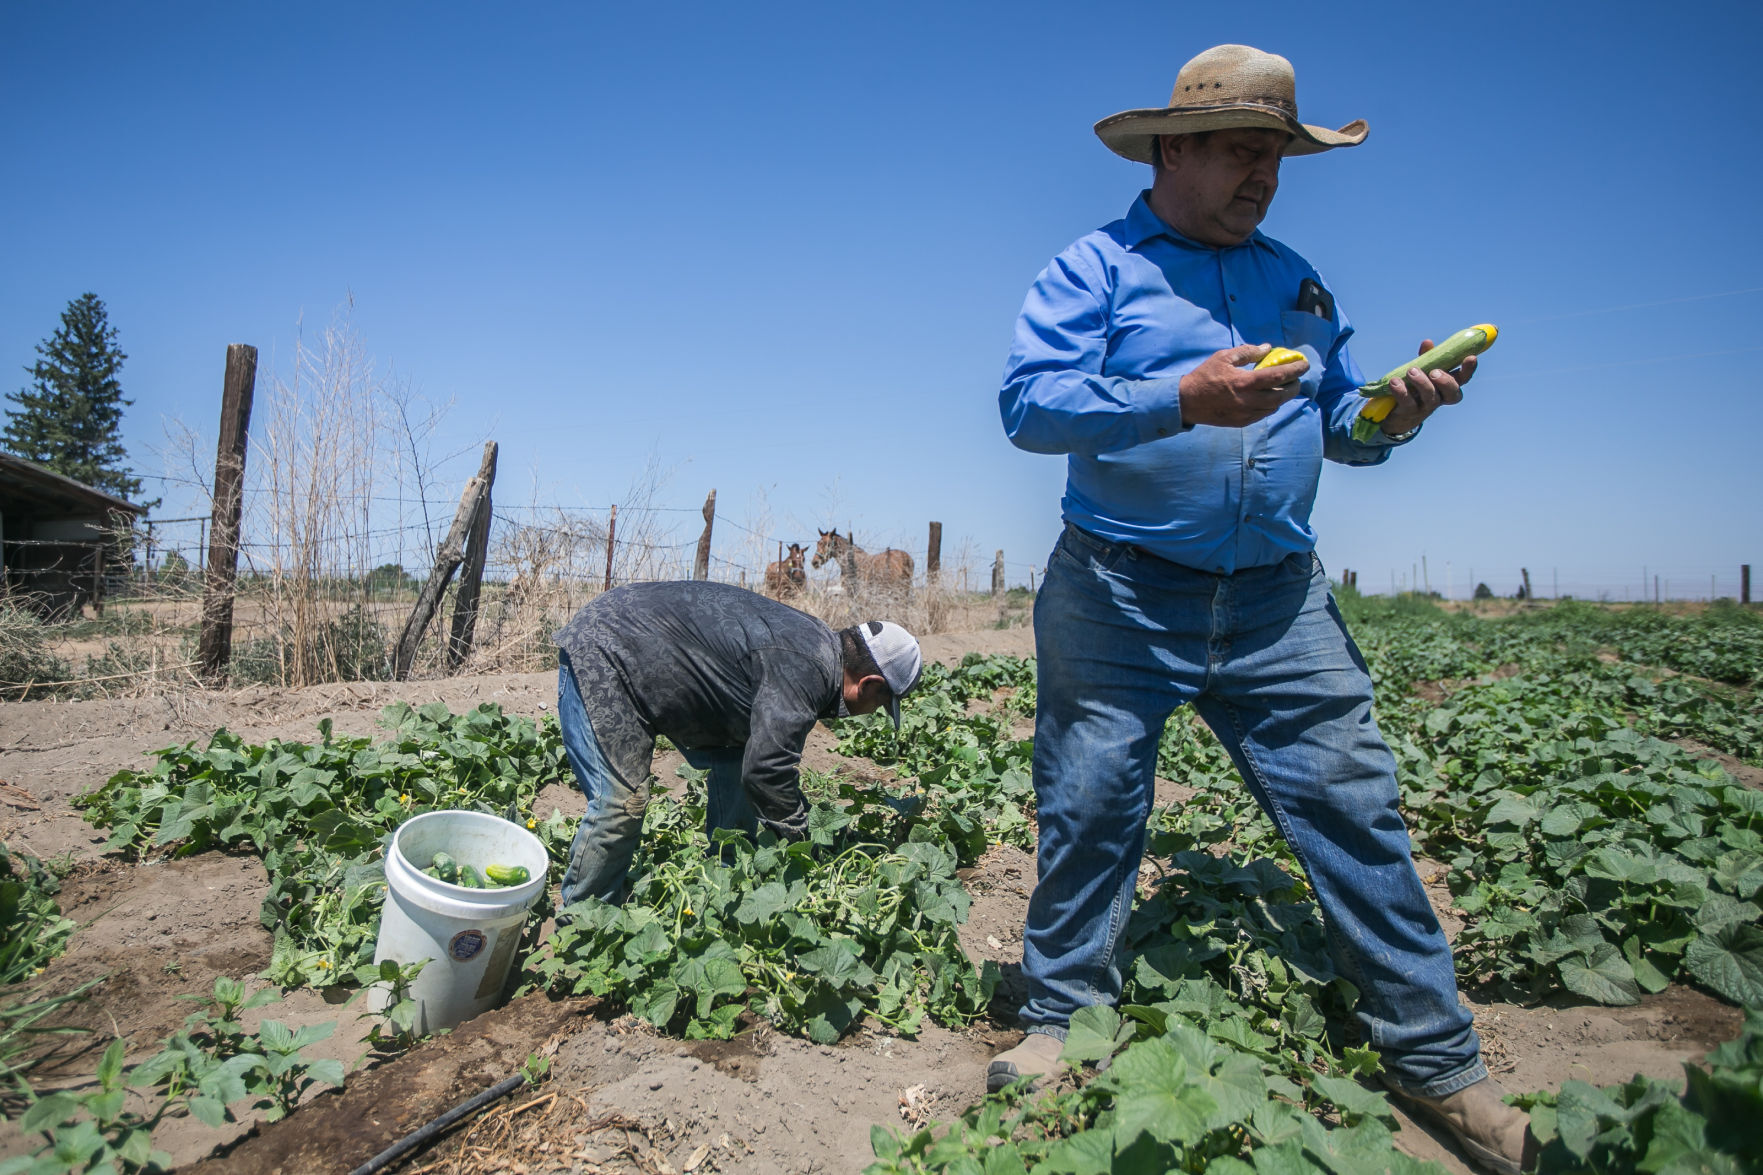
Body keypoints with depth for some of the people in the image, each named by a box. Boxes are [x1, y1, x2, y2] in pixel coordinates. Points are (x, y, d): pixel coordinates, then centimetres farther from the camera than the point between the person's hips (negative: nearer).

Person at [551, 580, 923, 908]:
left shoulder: (817, 644, 6)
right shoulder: (805, 670, -27)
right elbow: (766, 768, -30)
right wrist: (799, 836, -14)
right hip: (604, 652, -10)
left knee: (734, 763, 8)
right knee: (622, 801, -14)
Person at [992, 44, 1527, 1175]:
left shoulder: (1298, 281, 18)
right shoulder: (1094, 268, 2)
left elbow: (1337, 425, 21)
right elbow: (1029, 403, -13)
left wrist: (1394, 413, -1)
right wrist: (1182, 400, -24)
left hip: (1278, 601, 4)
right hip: (1120, 600, -4)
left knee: (1356, 805, 2)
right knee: (1091, 814, 3)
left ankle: (1437, 1058, 18)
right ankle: (1061, 1022, 22)